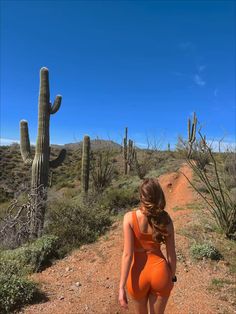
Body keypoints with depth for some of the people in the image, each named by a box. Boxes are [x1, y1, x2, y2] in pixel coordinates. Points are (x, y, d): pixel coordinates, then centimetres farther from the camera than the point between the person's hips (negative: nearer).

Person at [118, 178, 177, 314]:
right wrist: (172, 277, 12)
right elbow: (171, 253, -5)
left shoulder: (130, 217, -19)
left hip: (139, 273, -1)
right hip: (159, 272, 1)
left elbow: (128, 254, -19)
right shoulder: (165, 219, -12)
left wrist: (122, 287, -10)